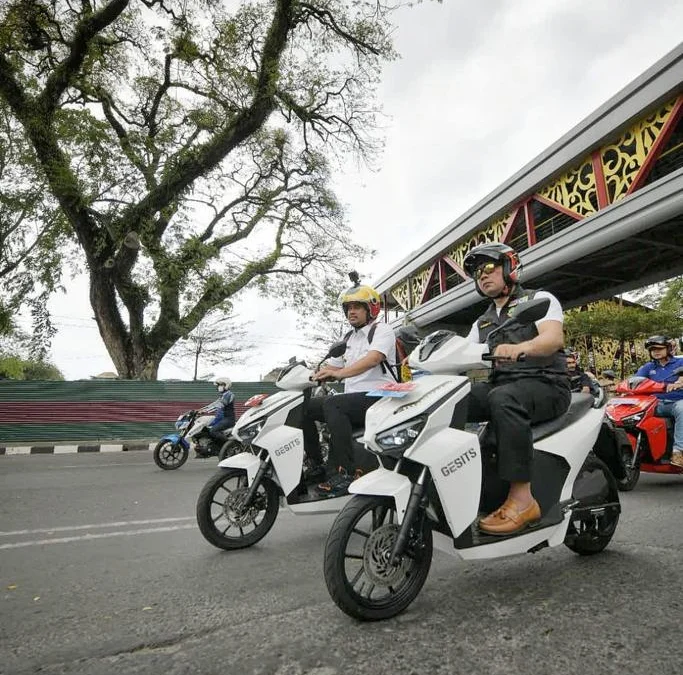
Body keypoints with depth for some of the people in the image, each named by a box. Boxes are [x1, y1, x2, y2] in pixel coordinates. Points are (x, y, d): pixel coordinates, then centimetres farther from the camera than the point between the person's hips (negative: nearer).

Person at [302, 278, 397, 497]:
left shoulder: (382, 330, -1)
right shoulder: (349, 339, 23)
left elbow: (373, 358, -21)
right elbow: (330, 367, 22)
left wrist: (339, 373, -33)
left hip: (378, 397, -8)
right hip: (352, 398, 8)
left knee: (331, 404, -33)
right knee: (304, 408, -2)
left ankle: (347, 471, -32)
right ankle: (317, 465, 5)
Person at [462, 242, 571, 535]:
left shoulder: (539, 299, 6)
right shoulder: (482, 321, 24)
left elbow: (554, 338, -15)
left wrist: (520, 347, -37)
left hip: (545, 384, -5)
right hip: (500, 385, 6)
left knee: (503, 399, -38)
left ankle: (522, 498, -36)